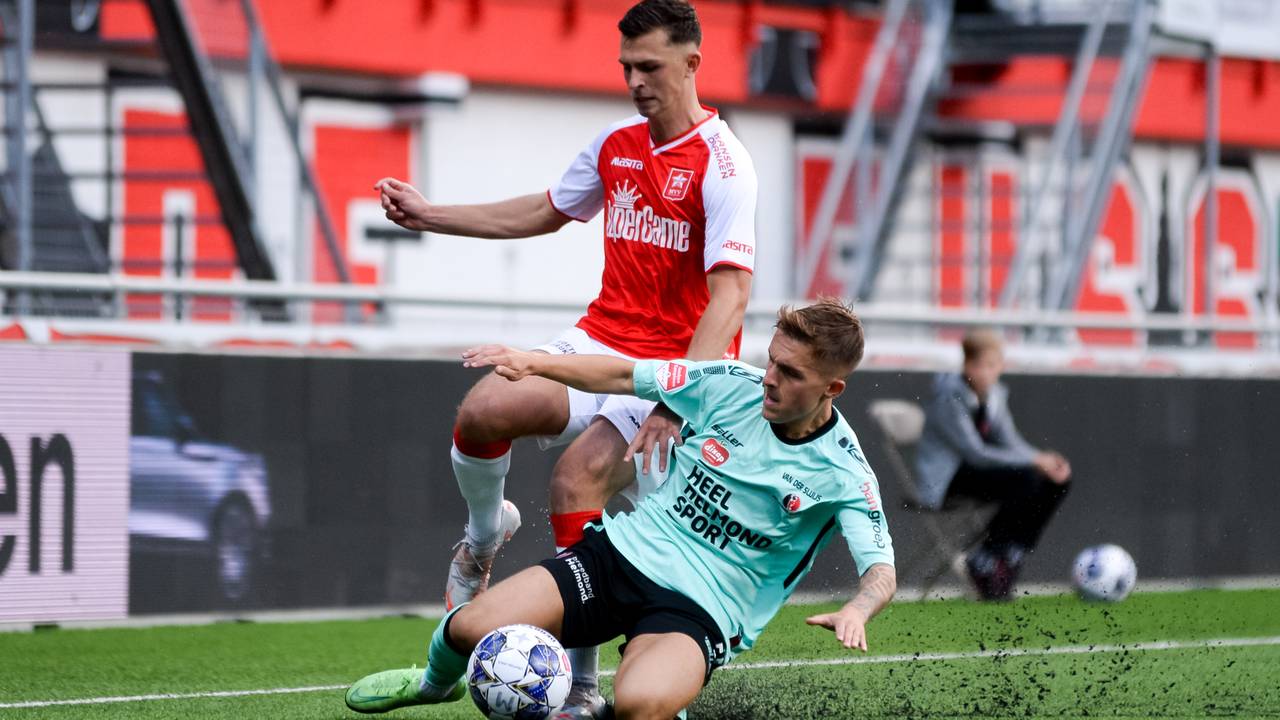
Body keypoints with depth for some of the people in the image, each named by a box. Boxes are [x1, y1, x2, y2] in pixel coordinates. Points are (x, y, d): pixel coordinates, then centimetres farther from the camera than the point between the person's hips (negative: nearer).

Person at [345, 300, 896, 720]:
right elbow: (627, 376, 9)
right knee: (472, 628, -12)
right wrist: (535, 363, 1)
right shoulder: (733, 386, -2)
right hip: (629, 551, 4)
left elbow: (881, 571, -17)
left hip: (701, 610, -4)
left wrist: (856, 610, -39)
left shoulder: (842, 472, -11)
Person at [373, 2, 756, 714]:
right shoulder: (615, 145, 10)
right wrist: (430, 215, 26)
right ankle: (486, 533, 12)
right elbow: (544, 212, 29)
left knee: (578, 475, -27)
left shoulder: (721, 163, -13)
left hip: (676, 367, -6)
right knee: (485, 408, -21)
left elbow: (731, 293, -22)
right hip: (599, 341, 6)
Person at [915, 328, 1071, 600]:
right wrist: (1034, 461, -26)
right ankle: (984, 565, -20)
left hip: (976, 471, 8)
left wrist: (1046, 459, -17)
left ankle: (1009, 559, -10)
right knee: (1026, 480, -29)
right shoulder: (949, 399, -18)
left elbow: (1011, 442, 3)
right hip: (946, 481, -8)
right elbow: (975, 452, -24)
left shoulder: (994, 395, 7)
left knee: (1058, 480, -7)